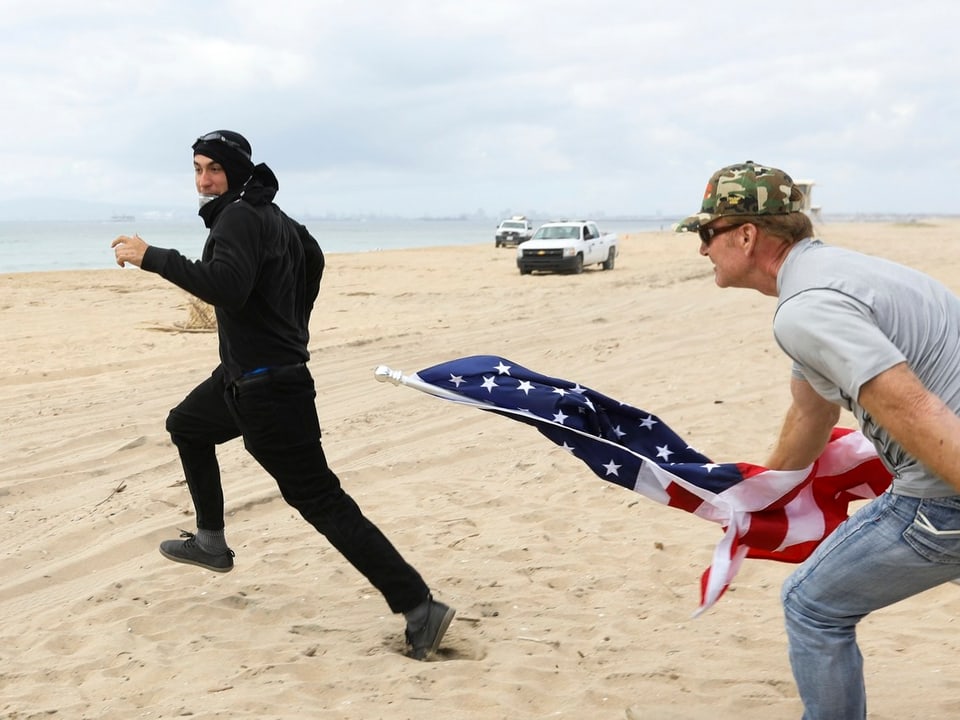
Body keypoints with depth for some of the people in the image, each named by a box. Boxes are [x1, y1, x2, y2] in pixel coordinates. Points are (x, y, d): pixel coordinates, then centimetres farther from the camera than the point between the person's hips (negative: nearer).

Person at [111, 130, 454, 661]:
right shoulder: (272, 215, 12)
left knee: (318, 499, -11)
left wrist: (151, 257, -28)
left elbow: (226, 287, -35)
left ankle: (419, 607, -13)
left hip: (267, 387, -11)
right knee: (186, 426, 32)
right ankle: (211, 542, 41)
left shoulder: (239, 216, -17)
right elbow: (311, 255, 29)